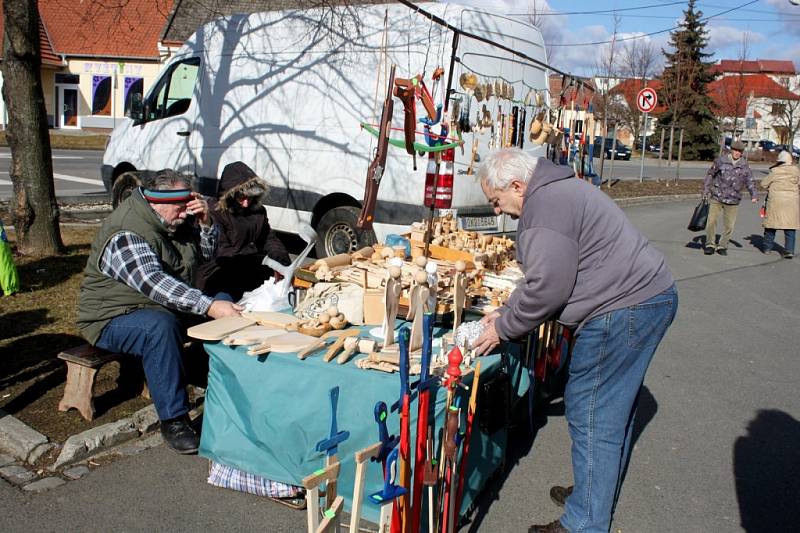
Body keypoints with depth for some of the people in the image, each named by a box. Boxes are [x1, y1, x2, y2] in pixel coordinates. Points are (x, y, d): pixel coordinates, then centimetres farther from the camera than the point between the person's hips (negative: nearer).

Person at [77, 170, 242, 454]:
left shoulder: (174, 220, 4)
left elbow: (205, 252, 13)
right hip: (113, 318, -8)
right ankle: (173, 420, -30)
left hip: (169, 307, 8)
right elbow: (154, 283, -40)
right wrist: (210, 306, -49)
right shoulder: (125, 235, -25)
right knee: (161, 327, -39)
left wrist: (206, 223, -9)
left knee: (226, 304, -9)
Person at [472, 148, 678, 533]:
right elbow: (543, 275, 20)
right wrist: (506, 312, 14)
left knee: (592, 417, -2)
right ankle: (599, 495, 37)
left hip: (623, 311, -11)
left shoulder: (546, 205, -18)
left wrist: (503, 329, -9)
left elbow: (547, 286, -21)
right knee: (614, 408, 21)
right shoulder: (557, 191, 17)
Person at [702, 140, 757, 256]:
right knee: (711, 221, -5)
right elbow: (710, 174, 7)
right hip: (716, 197, -2)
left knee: (729, 225, 4)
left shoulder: (744, 165, 3)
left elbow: (749, 181, 8)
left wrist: (753, 195, -5)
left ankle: (722, 246, 19)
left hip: (733, 200, 2)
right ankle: (710, 245, 9)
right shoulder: (721, 160, -2)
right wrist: (706, 190, 3)